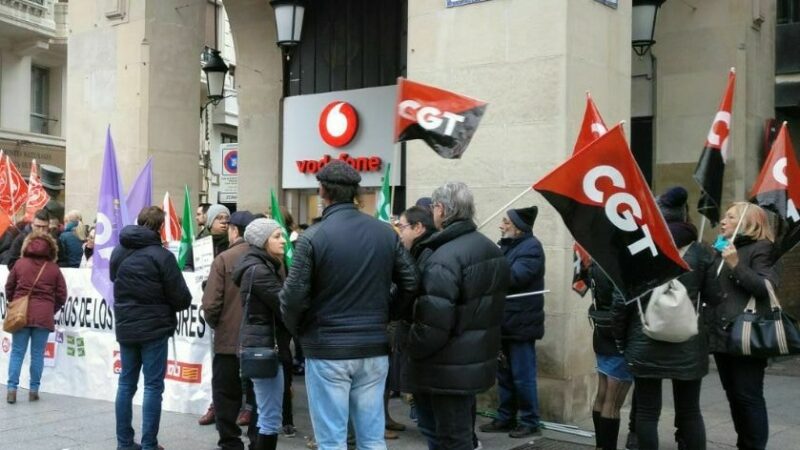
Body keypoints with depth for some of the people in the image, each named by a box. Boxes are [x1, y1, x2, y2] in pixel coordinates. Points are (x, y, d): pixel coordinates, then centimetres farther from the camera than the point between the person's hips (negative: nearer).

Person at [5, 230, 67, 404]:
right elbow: (61, 295, 2)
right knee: (37, 354, 6)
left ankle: (12, 388, 0)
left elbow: (9, 288, 8)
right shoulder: (53, 268, 2)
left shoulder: (20, 263, 4)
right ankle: (34, 390, 7)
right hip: (44, 316, -1)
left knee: (17, 352, 7)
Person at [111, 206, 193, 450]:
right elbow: (181, 297, -11)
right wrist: (184, 302, 10)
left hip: (125, 327, 6)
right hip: (154, 328, -6)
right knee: (153, 386, 0)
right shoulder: (161, 255, -13)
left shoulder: (118, 252, 6)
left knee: (126, 383, 12)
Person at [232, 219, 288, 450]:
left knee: (267, 415, 16)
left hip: (263, 345, 10)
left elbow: (275, 304, 10)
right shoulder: (258, 270, -16)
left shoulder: (262, 266, 14)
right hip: (265, 346, -10)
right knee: (271, 418, -5)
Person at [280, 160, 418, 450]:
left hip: (327, 350, -4)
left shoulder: (312, 237, -11)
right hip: (374, 349, 4)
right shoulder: (386, 233, 3)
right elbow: (410, 284, 4)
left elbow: (293, 296, -12)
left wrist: (298, 330, 7)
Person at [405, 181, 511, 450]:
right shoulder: (491, 249, 9)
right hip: (477, 360, 9)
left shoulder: (444, 257, -23)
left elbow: (434, 322, -27)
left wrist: (411, 349, -10)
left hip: (450, 369, -9)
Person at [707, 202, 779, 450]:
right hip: (722, 335, 7)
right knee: (733, 396, 13)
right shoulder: (724, 249, 15)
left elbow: (768, 288, -17)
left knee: (748, 397, -3)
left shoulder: (761, 248, -5)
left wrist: (736, 266, -21)